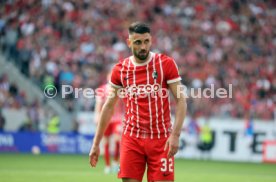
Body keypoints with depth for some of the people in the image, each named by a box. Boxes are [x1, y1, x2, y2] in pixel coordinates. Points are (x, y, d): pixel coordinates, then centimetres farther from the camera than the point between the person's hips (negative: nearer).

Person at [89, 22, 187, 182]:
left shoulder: (166, 64, -4)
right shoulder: (120, 69, 4)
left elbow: (181, 101, -5)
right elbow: (109, 106, 12)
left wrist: (175, 134, -17)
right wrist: (96, 143, 10)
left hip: (161, 139, -2)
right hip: (131, 139, 2)